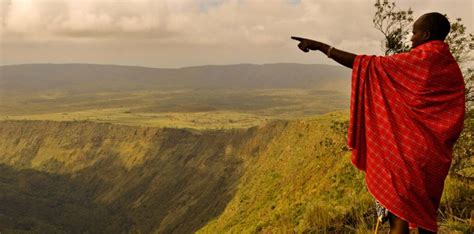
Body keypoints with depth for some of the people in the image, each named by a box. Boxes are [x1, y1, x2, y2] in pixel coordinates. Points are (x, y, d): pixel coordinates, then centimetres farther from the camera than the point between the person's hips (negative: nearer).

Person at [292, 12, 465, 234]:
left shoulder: (418, 60, -12)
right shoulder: (452, 68, 7)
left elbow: (368, 64, -12)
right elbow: (454, 118, 10)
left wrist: (320, 46, -8)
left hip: (407, 150, -7)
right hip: (435, 154, 8)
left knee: (399, 214, -2)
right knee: (424, 216, 16)